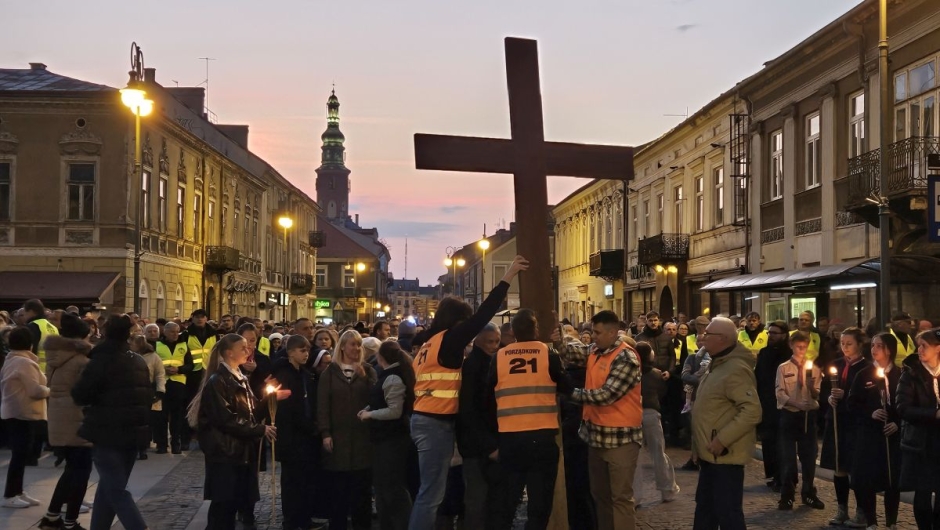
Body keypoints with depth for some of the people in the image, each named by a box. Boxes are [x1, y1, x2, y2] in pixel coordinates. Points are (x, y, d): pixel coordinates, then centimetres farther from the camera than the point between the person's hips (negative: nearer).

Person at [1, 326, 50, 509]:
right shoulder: (25, 362, -17)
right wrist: (51, 390, -4)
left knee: (20, 454, 14)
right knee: (20, 455, -5)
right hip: (22, 413, -10)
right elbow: (35, 390, -20)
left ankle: (17, 492, 19)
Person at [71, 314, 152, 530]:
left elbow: (80, 395, -13)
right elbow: (148, 395, 18)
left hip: (108, 433, -7)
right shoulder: (139, 361, 10)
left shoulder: (101, 360, -11)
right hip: (135, 432, 7)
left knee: (115, 490, -6)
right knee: (109, 486, 17)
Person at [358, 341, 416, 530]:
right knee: (384, 484, 16)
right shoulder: (391, 376, 12)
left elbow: (395, 411, -23)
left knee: (392, 487, -4)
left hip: (391, 439, -10)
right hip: (388, 437, 10)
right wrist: (368, 409, 2)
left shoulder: (392, 378, -19)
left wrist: (369, 414, -13)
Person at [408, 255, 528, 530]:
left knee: (430, 490, 13)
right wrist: (507, 278, -11)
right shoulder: (447, 340, -9)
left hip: (424, 420, 9)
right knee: (431, 493, -6)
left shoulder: (429, 343, 15)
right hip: (436, 423, -9)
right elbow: (482, 317, -13)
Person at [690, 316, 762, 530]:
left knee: (727, 512, -4)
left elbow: (752, 411, -27)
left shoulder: (736, 369, -19)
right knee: (705, 507, 19)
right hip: (711, 454, 10)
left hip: (725, 455, -10)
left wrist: (722, 440, -27)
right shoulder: (717, 365, 14)